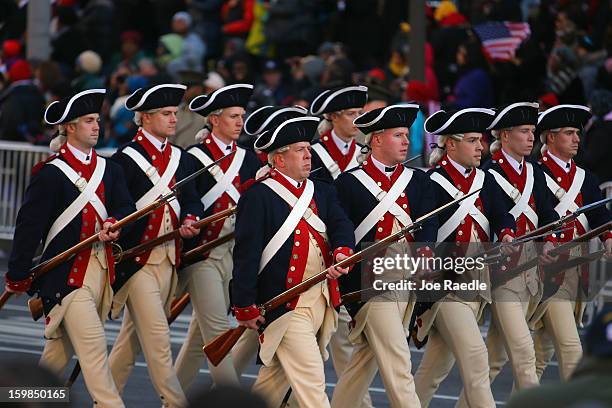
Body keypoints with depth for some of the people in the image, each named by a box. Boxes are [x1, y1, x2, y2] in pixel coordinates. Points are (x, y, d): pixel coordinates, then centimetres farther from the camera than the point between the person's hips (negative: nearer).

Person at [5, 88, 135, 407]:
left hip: (102, 269, 6)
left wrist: (113, 224, -20)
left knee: (62, 349, 13)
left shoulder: (109, 169, 13)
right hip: (66, 273, -6)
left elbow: (126, 208, 3)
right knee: (93, 345, -13)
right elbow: (29, 225, -6)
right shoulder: (50, 174, -7)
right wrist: (18, 276, -5)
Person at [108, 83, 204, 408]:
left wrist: (190, 221, -11)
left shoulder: (180, 158, 12)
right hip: (137, 259, -7)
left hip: (170, 258, 7)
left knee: (133, 336, 14)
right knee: (157, 337, -9)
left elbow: (191, 200, 11)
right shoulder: (125, 159, -7)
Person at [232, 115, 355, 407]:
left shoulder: (322, 193, 15)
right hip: (284, 304, -7)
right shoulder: (259, 197, -8)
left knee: (277, 377, 17)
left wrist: (343, 253, -23)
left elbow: (341, 226, 1)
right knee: (310, 381, -11)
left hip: (322, 302, 7)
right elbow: (246, 253, -11)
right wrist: (245, 308, -14)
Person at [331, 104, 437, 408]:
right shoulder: (349, 183, 0)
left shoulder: (418, 180, 13)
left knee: (368, 356, 13)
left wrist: (425, 251, -21)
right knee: (397, 362, -11)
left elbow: (428, 224, 0)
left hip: (409, 279, 5)